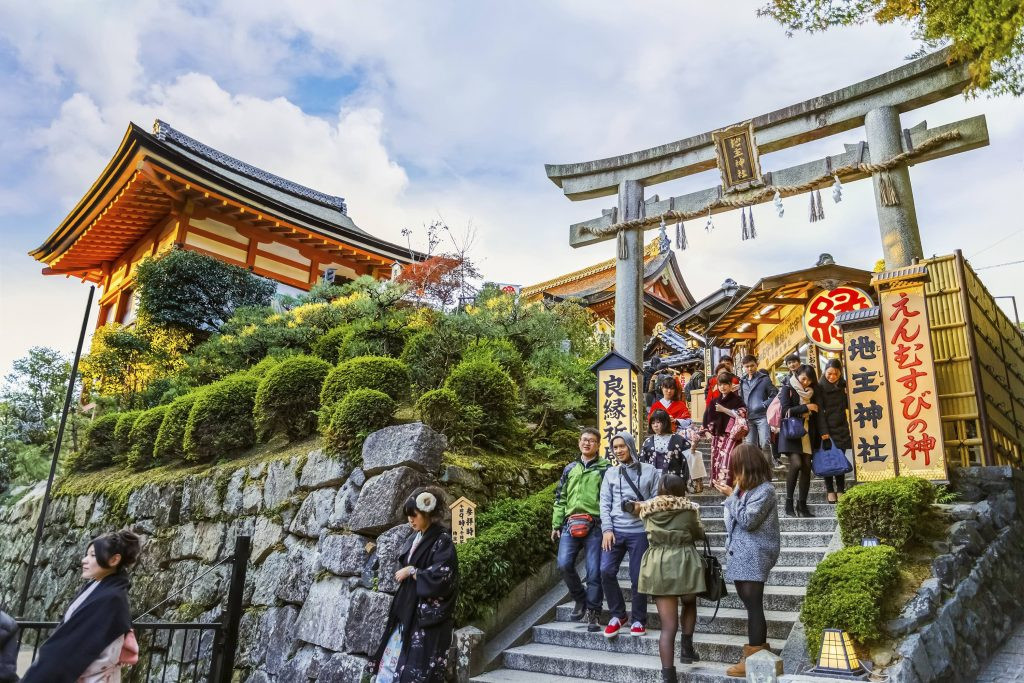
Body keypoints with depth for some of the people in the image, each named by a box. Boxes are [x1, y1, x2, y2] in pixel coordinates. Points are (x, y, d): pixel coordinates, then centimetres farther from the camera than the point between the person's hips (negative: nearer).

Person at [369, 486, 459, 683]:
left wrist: (411, 571, -13)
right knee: (394, 658, 8)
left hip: (428, 616, -8)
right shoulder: (414, 539, 11)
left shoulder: (442, 540, -12)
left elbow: (442, 577, -20)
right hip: (407, 611, 8)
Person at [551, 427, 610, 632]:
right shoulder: (570, 469, 17)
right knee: (564, 564, -9)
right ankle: (580, 599, 16)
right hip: (571, 523, 3)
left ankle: (593, 611, 14)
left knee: (594, 571, -2)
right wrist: (556, 525, 13)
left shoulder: (604, 469, 5)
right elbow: (560, 498, 18)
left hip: (594, 525, -3)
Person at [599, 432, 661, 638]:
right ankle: (617, 614, 11)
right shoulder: (610, 473, 10)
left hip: (640, 531, -2)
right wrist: (607, 529, -6)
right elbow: (604, 504, 5)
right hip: (615, 530, 2)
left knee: (638, 577, 2)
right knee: (606, 570, -9)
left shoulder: (650, 471, 5)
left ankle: (638, 620, 20)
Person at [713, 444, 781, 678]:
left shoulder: (765, 490, -13)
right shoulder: (744, 487, 12)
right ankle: (757, 651, 24)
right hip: (740, 555, 9)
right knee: (750, 605, 14)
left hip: (754, 556, -9)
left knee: (753, 606, -4)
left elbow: (747, 520, -18)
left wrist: (731, 496, -13)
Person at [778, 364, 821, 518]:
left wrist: (817, 436, 11)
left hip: (807, 434, 5)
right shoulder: (787, 389, 0)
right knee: (796, 464, -20)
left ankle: (802, 504, 3)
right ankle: (789, 501, -9)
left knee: (806, 467, -4)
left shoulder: (811, 392, 16)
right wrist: (806, 407, -10)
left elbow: (815, 414, 19)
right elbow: (785, 410, -13)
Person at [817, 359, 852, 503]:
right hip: (826, 428, -3)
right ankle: (830, 491, 7)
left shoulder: (843, 386, 8)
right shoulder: (820, 387, -2)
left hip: (841, 428, 3)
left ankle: (840, 491, 9)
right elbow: (819, 410, -8)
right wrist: (823, 431, -14)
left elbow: (847, 405, 14)